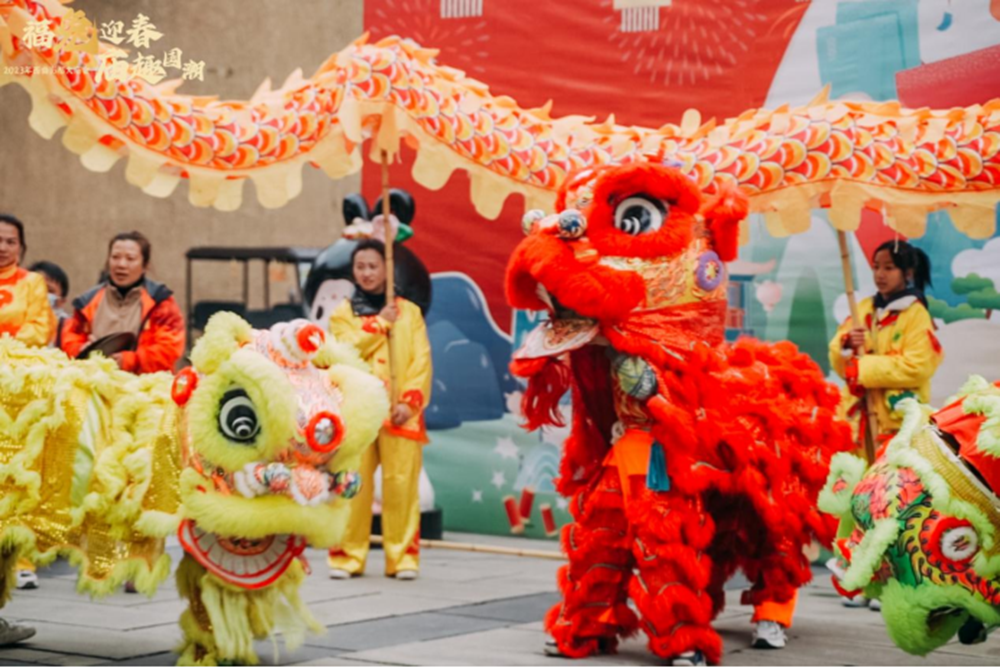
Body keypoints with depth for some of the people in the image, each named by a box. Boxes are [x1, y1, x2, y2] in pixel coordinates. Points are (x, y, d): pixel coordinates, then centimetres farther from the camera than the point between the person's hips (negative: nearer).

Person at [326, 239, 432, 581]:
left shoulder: (409, 311, 10)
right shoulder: (342, 313, 11)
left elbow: (422, 361, 3)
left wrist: (410, 401, -9)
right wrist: (379, 323, -7)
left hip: (399, 412, 0)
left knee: (401, 484, -4)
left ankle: (402, 556, 3)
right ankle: (348, 556, 4)